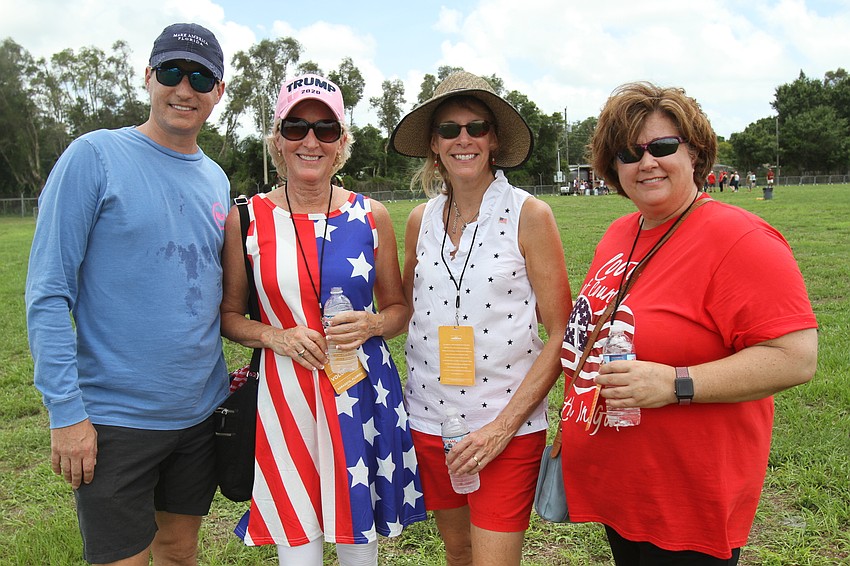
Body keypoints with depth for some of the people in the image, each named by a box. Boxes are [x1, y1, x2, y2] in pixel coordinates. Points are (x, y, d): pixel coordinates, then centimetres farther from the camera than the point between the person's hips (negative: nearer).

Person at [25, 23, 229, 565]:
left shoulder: (216, 179, 7)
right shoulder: (95, 155, -10)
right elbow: (48, 292, -12)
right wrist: (66, 411, -16)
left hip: (201, 410, 5)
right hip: (115, 418, -5)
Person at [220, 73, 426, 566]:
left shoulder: (371, 216, 2)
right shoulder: (247, 219, -1)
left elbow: (399, 308, 11)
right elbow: (229, 314, 7)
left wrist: (371, 325, -10)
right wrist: (275, 336, -11)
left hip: (363, 392, 1)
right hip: (285, 396, -1)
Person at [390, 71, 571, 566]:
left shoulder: (529, 215, -9)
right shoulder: (421, 220, 3)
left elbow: (562, 334, -10)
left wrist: (504, 424, -15)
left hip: (508, 426, -4)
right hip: (429, 418, 4)